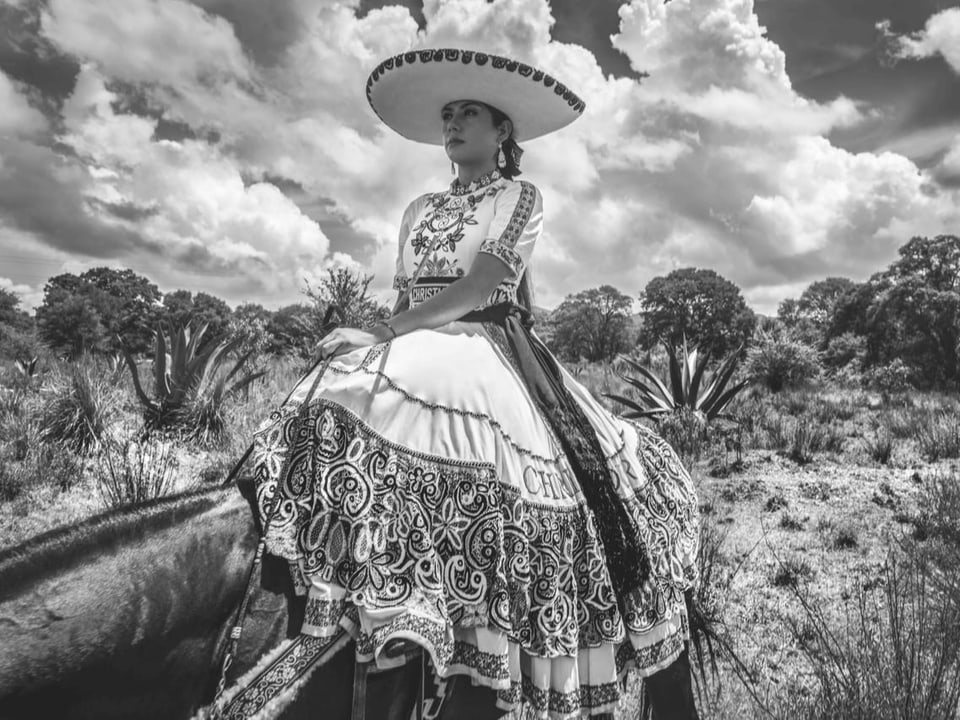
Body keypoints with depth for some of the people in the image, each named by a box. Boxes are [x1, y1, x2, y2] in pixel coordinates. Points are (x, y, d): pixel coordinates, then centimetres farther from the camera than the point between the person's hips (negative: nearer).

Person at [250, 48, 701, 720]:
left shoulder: (522, 197, 6)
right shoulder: (420, 208, 24)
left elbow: (484, 283, -10)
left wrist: (384, 332, -19)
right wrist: (371, 339, 0)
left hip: (491, 354, -5)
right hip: (412, 355, 5)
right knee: (330, 421, -22)